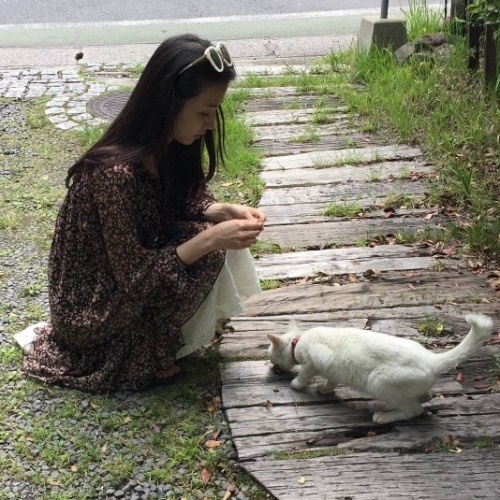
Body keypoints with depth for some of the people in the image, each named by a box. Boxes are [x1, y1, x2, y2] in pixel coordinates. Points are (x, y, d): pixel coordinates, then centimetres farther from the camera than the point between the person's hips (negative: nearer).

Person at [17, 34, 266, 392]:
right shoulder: (117, 173, -33)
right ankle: (148, 351, -2)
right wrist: (209, 238, -31)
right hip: (93, 310, -8)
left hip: (129, 277, 8)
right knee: (209, 253, -19)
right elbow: (135, 278, -28)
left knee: (216, 237, -2)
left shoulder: (169, 146, -8)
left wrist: (226, 212, -14)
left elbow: (188, 203, 6)